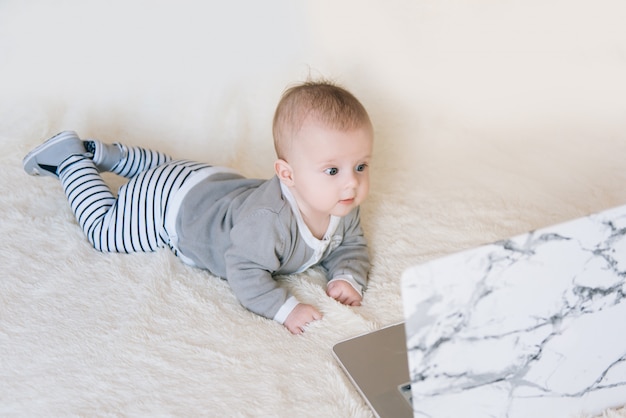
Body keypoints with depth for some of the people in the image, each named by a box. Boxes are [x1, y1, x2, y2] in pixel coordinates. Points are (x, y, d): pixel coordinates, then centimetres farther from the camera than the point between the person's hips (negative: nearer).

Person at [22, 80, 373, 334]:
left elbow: (351, 247, -7)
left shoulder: (344, 207, -22)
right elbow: (245, 273, -40)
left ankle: (100, 152, 52)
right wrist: (285, 308, -47)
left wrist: (348, 277, -27)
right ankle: (70, 157, 28)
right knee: (104, 230, 14)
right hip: (169, 204, -7)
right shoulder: (267, 218, -48)